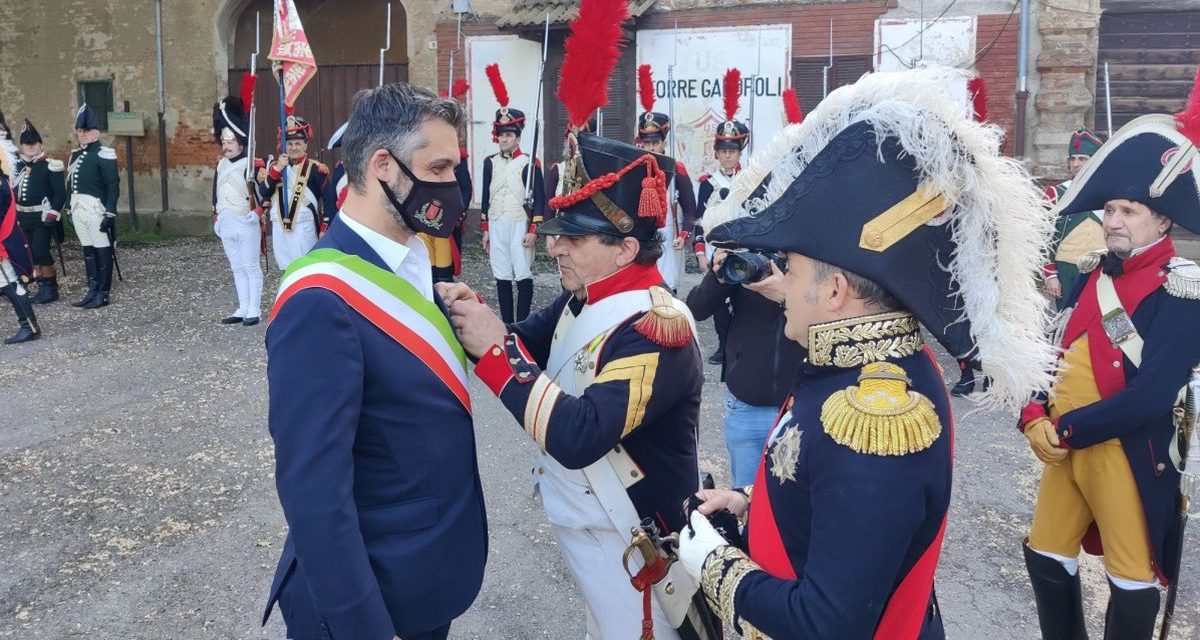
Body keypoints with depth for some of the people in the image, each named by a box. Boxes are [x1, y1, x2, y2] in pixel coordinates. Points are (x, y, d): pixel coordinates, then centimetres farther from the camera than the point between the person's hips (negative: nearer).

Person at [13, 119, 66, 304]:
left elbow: (61, 193, -11)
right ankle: (43, 288, 17)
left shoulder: (50, 166, -8)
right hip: (24, 218, 7)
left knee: (40, 252, -11)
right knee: (33, 254, 9)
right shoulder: (16, 165, 12)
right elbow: (11, 191, 18)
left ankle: (50, 288, 1)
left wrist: (52, 214, -18)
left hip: (43, 218, -6)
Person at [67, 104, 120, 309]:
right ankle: (92, 292, 20)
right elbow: (71, 184, 19)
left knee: (102, 250, -2)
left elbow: (113, 186, -14)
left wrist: (110, 214, -19)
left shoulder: (104, 155, -10)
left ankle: (103, 294, 4)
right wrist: (71, 210, 18)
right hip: (79, 209, 8)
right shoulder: (75, 155, 15)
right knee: (87, 250, 13)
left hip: (96, 209, -8)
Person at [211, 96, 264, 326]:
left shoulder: (253, 165, -11)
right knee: (237, 268, 13)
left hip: (245, 222, -7)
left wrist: (258, 212, -23)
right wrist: (216, 218, 16)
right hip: (226, 223, 8)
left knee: (251, 267, 1)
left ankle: (254, 311, 7)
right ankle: (243, 309, 20)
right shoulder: (221, 165, 12)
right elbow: (216, 193, 18)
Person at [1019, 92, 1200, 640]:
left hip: (1127, 455, -7)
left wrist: (1067, 428, -17)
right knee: (1046, 555, 17)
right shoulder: (1093, 273, 6)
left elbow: (1151, 395, -22)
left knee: (1132, 578, 8)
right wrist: (1036, 418, -9)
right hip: (1064, 444, 7)